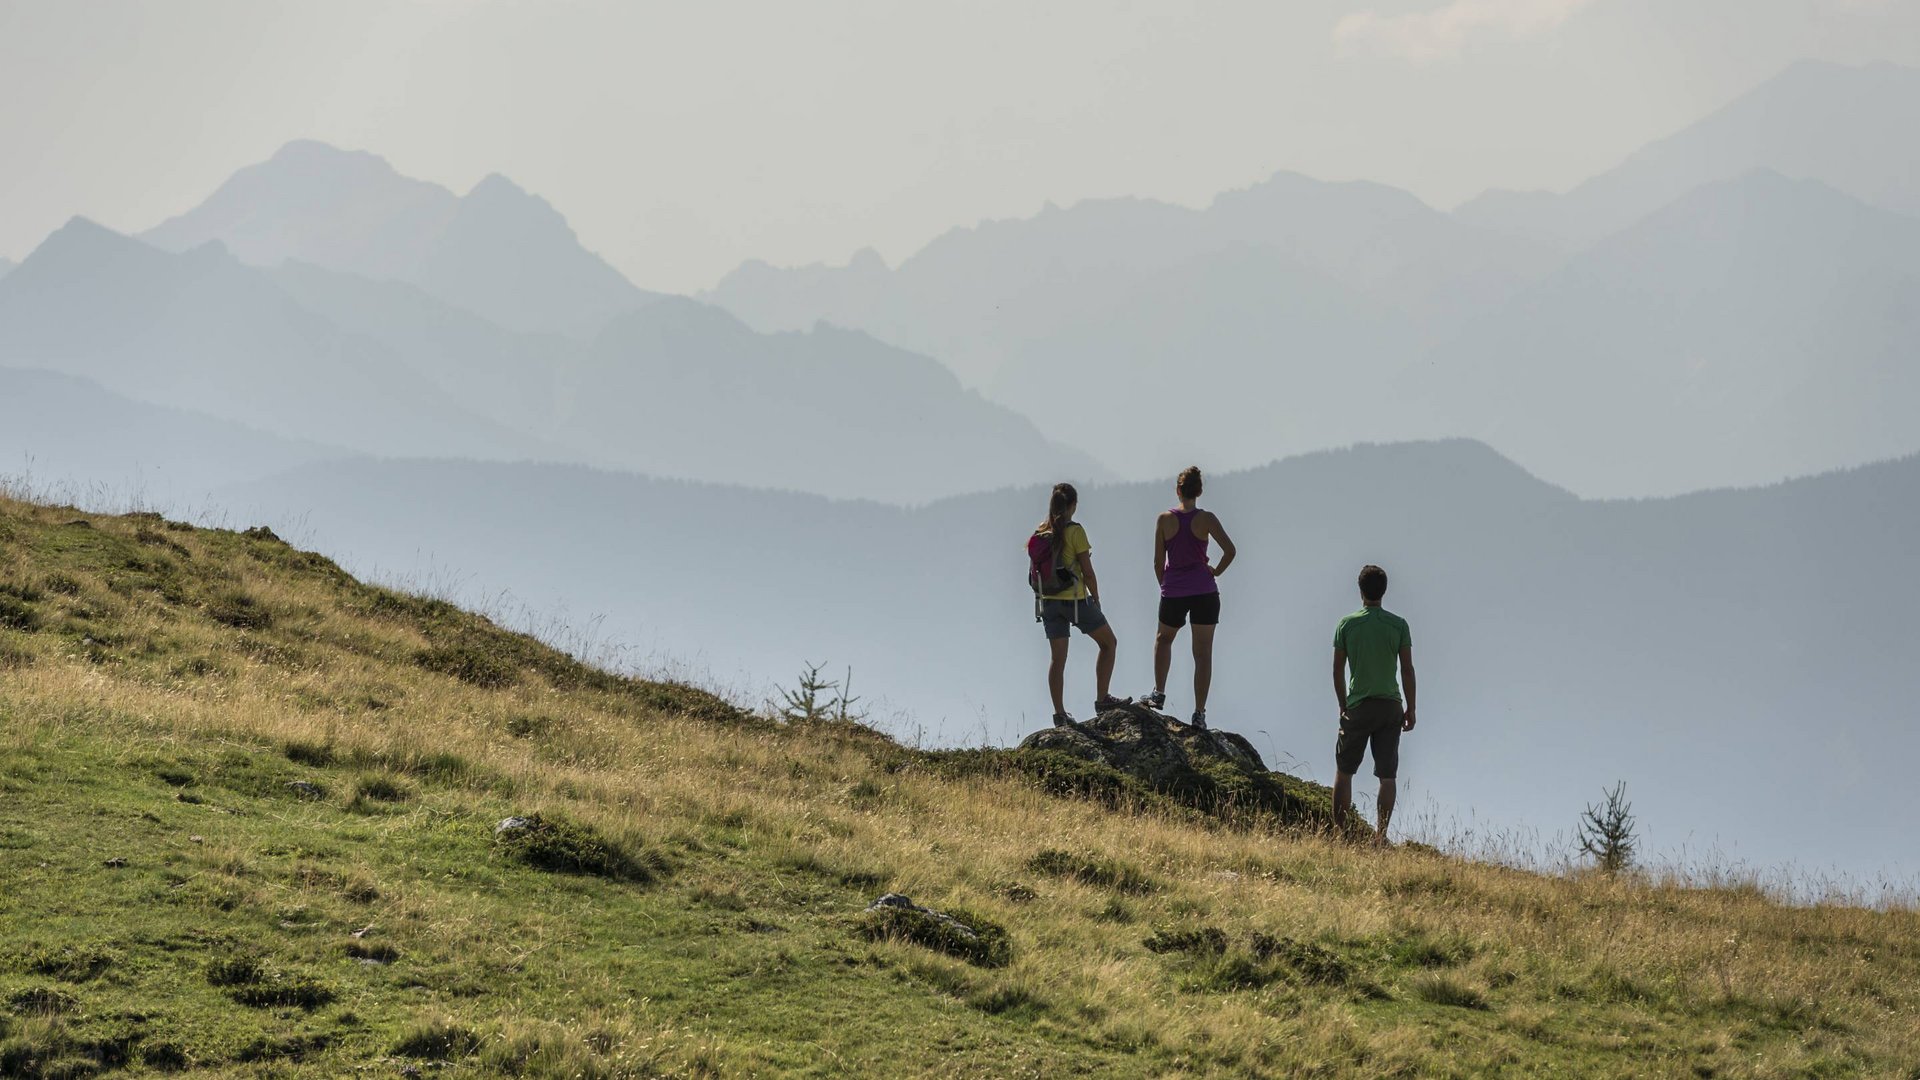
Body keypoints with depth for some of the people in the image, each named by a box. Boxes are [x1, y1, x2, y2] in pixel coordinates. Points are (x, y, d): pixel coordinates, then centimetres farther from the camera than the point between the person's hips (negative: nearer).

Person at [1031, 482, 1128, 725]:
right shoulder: (1074, 531, -14)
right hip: (1075, 599, -6)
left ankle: (1060, 714, 8)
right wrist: (1096, 600, 0)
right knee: (1108, 642, 13)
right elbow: (1088, 572, -12)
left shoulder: (1041, 532, 3)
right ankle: (1102, 699, 10)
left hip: (1049, 602, 6)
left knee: (1058, 658, 10)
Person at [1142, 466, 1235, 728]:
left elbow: (1158, 561, -1)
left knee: (1164, 638, 29)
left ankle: (1159, 694, 21)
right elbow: (1230, 551, -14)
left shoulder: (1164, 519, -4)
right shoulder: (1206, 519, -6)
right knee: (1203, 652, 5)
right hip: (1204, 591, -1)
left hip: (1173, 591, 1)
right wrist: (1216, 571, 4)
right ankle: (1199, 714, 2)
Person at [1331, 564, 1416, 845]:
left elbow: (1338, 671, 0)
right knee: (1387, 776, 4)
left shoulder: (1347, 624, -4)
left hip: (1358, 706, -1)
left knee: (1344, 772, 10)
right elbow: (1407, 670, -2)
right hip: (1390, 706, 1)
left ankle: (1338, 830, 10)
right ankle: (1381, 835, 3)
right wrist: (1411, 709, 6)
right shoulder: (1398, 625, -3)